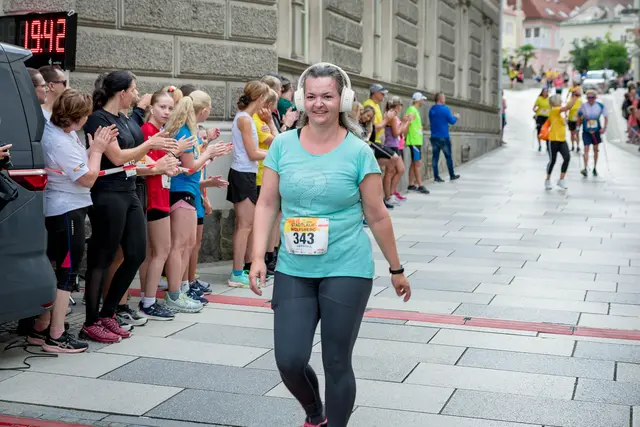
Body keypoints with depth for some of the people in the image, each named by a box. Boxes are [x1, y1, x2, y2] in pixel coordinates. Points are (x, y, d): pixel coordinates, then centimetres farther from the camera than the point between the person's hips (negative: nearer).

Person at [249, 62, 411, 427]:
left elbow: (377, 216, 0)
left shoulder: (358, 152, -5)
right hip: (293, 271, 3)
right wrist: (259, 257, -5)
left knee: (337, 362, 4)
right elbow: (267, 204, 4)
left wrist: (396, 269, 6)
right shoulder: (283, 145, 2)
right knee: (289, 360, 0)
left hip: (347, 271, -2)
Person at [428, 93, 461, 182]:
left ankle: (436, 176, 1)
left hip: (434, 137, 5)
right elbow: (452, 121, -9)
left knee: (435, 157, 5)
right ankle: (452, 175, 17)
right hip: (444, 137, -5)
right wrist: (456, 117, 14)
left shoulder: (431, 110, 7)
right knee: (448, 157, 8)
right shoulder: (445, 109, -12)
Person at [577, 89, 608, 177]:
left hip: (596, 131, 1)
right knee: (586, 149, -11)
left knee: (596, 149, 10)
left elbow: (606, 117, 1)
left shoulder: (600, 106, -7)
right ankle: (585, 169, -18)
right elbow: (579, 117, 8)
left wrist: (604, 128, -8)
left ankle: (595, 168, 23)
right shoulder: (583, 106, -7)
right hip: (586, 131, -1)